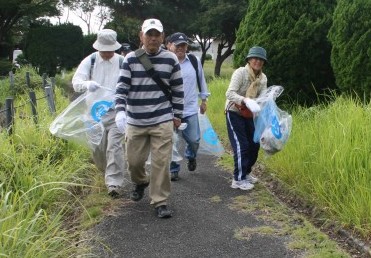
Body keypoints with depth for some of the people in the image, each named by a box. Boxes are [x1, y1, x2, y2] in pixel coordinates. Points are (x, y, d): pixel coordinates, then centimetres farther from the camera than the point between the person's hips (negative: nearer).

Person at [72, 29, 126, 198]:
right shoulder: (90, 61, 2)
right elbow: (76, 82, -6)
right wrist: (87, 84, -30)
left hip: (116, 112, -2)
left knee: (114, 147, -11)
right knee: (97, 149, 11)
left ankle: (114, 183, -9)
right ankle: (108, 174, 37)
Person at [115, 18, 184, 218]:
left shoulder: (170, 59, 0)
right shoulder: (131, 59, -1)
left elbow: (177, 89, 7)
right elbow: (122, 87, -3)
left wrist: (177, 115, 8)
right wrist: (120, 112, -17)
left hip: (162, 121, -1)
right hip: (135, 122, 1)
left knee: (161, 162, -3)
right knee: (134, 160, 11)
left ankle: (160, 202, 10)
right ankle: (140, 182, 44)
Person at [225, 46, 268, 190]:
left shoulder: (263, 78, 0)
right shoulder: (240, 72, -19)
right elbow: (230, 93, -29)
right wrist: (244, 100, -44)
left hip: (248, 114, 7)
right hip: (234, 113, -7)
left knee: (254, 144, 10)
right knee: (241, 145, -10)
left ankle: (245, 173, 29)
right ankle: (238, 179, -2)